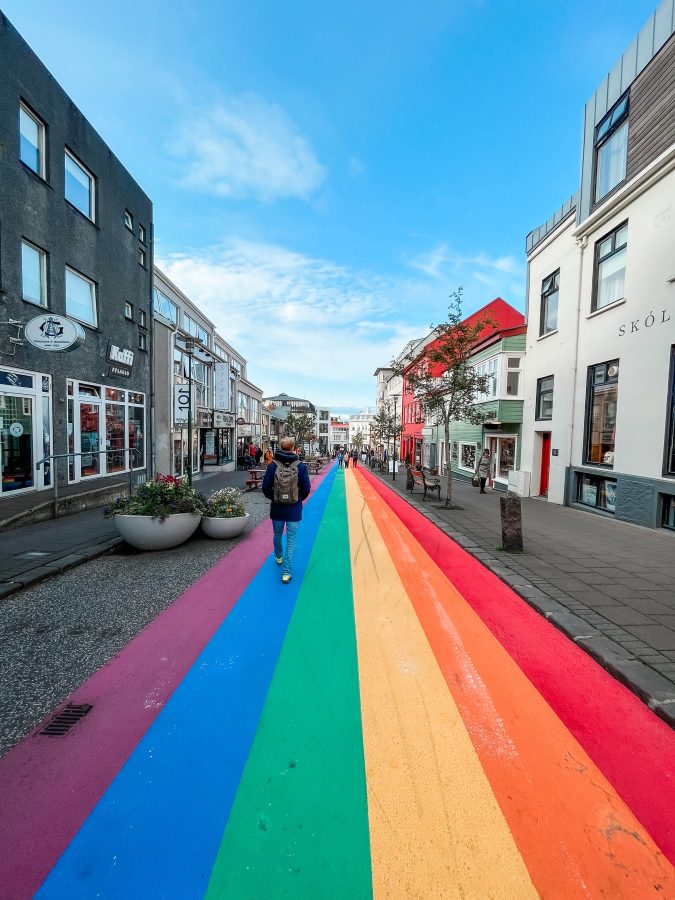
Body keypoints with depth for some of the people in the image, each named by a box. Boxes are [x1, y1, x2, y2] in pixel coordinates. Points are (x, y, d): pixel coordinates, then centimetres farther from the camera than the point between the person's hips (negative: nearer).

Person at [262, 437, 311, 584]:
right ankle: (286, 572, 4)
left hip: (277, 508, 2)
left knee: (277, 535, 24)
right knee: (291, 540, 6)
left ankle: (279, 557, 50)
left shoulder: (273, 465, -10)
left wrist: (273, 498, 11)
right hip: (294, 510, -2)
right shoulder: (300, 466, -11)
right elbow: (306, 489, -9)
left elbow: (265, 487, -8)